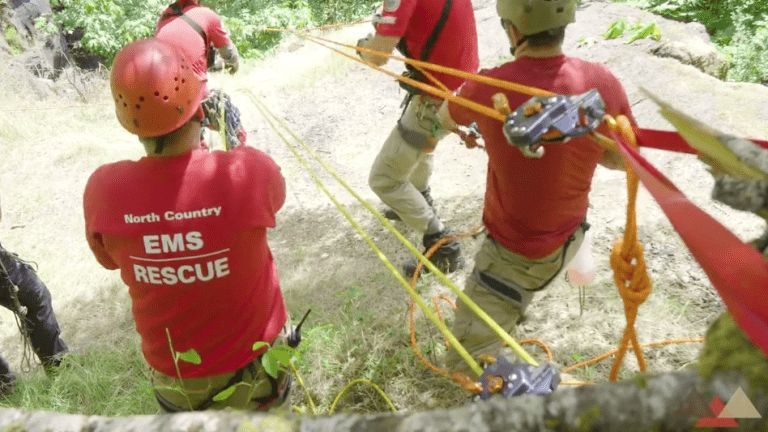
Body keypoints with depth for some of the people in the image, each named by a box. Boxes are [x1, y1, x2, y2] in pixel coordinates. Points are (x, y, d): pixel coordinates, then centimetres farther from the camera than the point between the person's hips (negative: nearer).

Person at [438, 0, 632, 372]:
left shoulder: (489, 88, -24)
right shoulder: (602, 82, -14)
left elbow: (445, 119, 2)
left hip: (517, 252, -6)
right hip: (571, 235, 6)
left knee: (465, 361, 3)